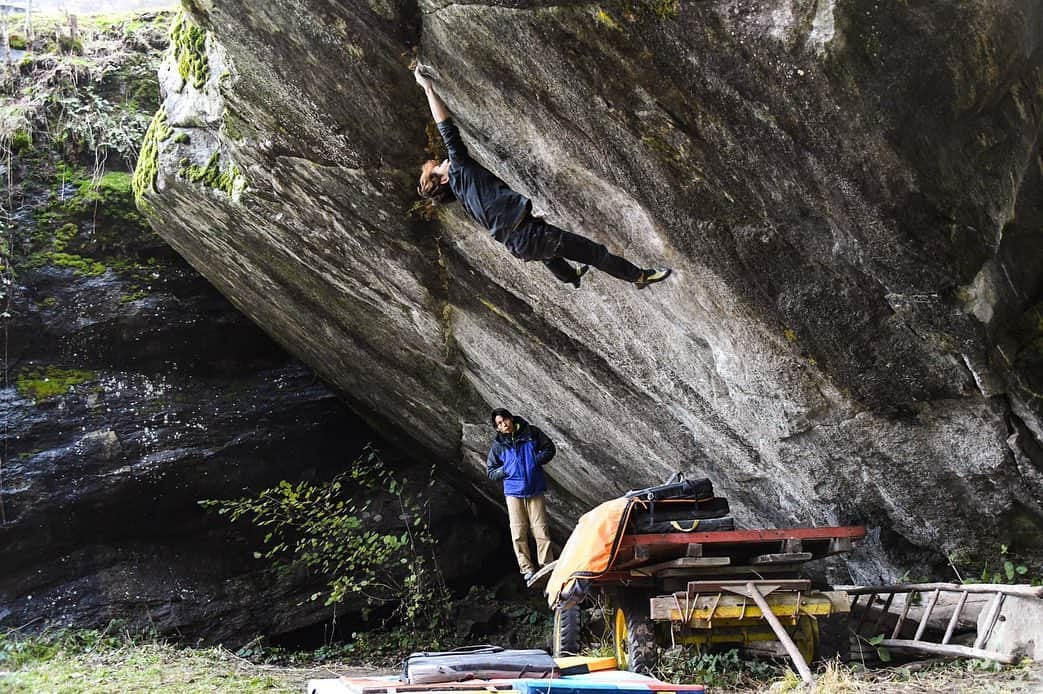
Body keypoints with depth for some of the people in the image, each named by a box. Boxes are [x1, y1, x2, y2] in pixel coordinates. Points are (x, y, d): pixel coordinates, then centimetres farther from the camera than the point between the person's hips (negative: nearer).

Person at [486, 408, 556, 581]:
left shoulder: (531, 433, 0)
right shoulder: (498, 445, 2)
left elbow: (549, 448, 9)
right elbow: (490, 471, 9)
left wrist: (536, 460, -6)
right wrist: (506, 470, -7)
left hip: (535, 490, -1)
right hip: (513, 491, 1)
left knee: (541, 530, -3)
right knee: (518, 533, 0)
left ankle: (547, 566, 7)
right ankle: (526, 568, 11)